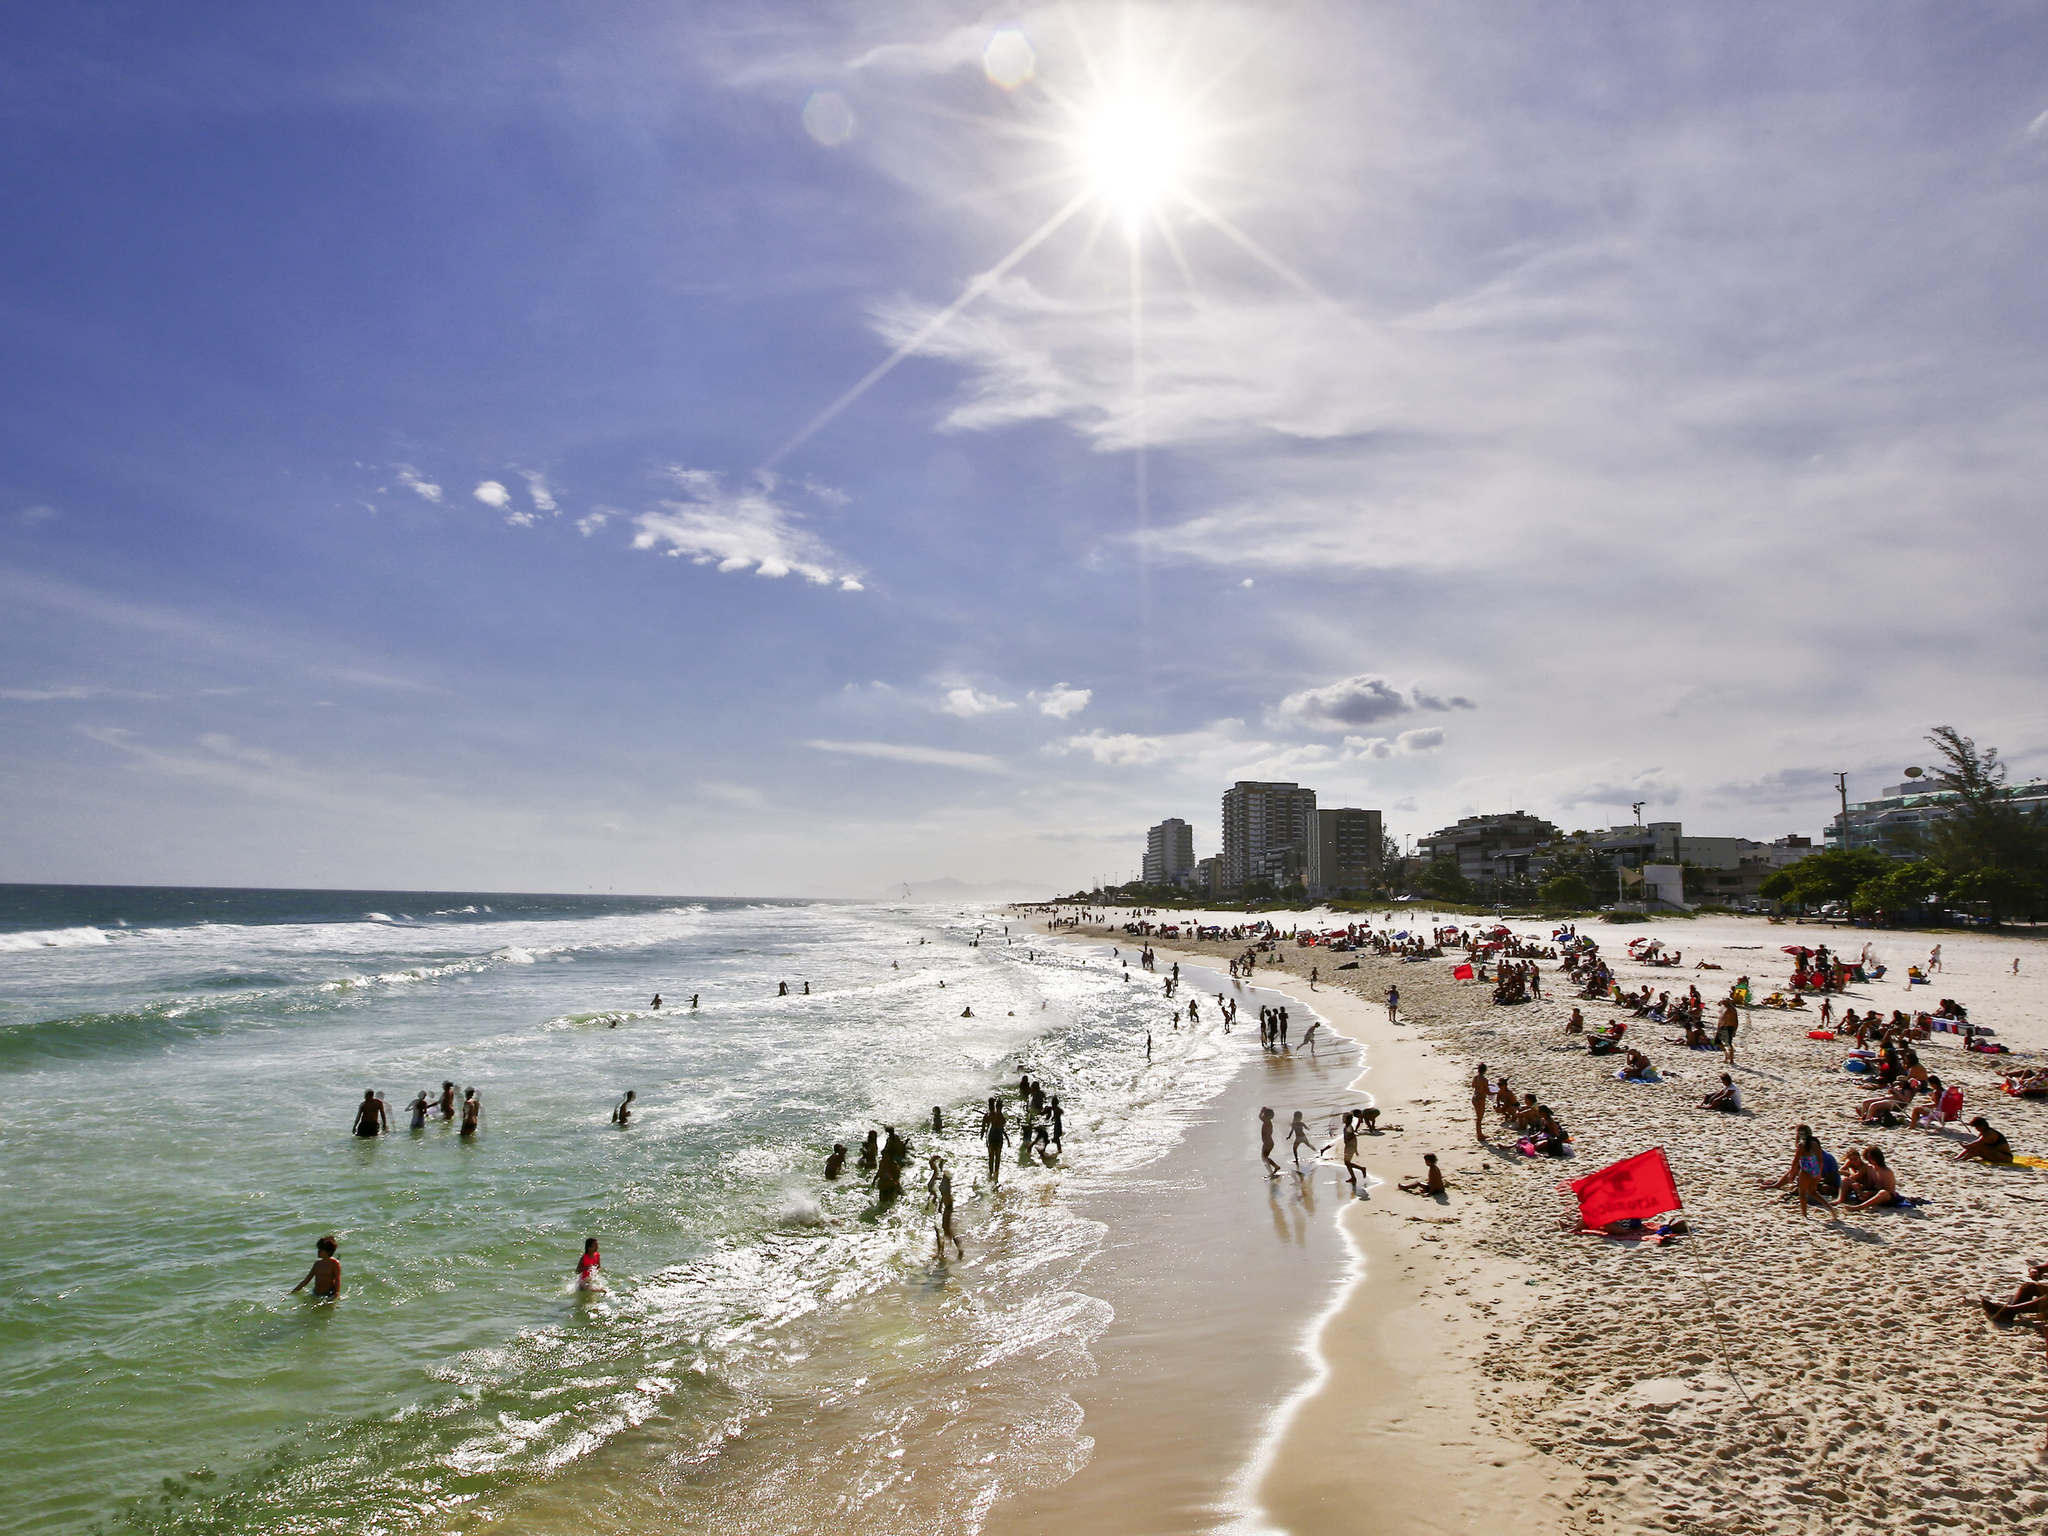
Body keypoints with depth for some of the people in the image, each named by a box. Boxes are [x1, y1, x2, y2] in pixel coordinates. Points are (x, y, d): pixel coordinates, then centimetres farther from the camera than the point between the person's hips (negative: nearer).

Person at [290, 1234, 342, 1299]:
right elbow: (307, 1279, 21)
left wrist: (337, 1293, -26)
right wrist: (293, 1291, 20)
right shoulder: (317, 1263, 14)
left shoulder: (334, 1263, -4)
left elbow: (337, 1280, -11)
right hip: (316, 1295, 7)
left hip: (329, 1294, -7)